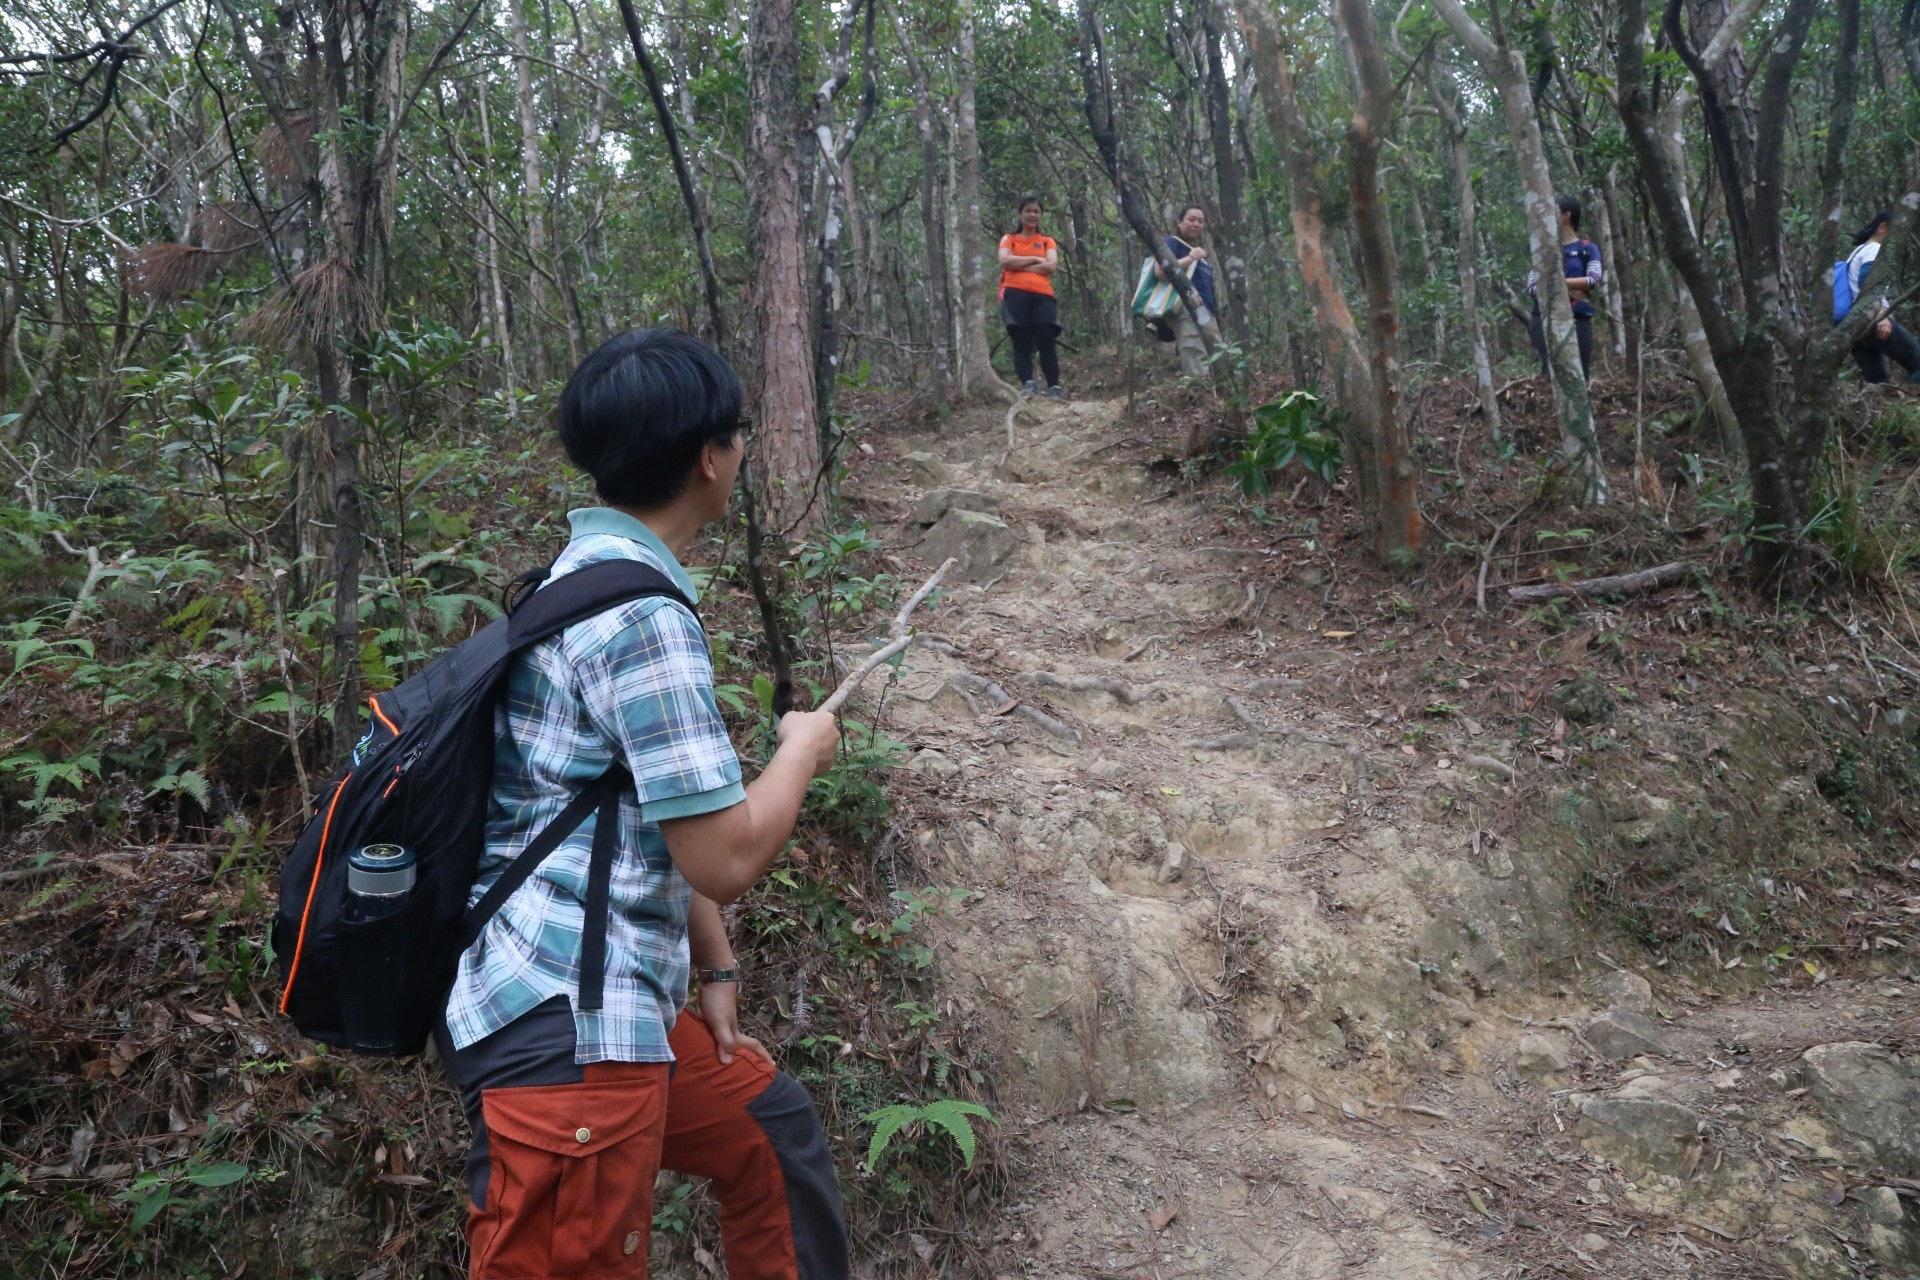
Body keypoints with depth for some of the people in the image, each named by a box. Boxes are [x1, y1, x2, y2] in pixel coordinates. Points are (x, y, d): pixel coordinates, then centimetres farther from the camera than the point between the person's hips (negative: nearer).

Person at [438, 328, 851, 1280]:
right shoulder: (639, 614, -20)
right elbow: (723, 859, -21)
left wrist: (712, 966, 20)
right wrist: (804, 747, -3)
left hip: (608, 1007, 10)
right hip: (566, 1029, -10)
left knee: (774, 1129, 25)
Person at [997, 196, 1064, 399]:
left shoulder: (1047, 242, 21)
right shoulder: (1009, 239, 18)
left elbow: (1052, 266, 1)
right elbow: (1005, 261, -3)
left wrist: (1019, 266, -3)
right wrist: (1034, 259, 0)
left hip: (1043, 296, 1)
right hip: (1015, 294, -1)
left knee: (1046, 342, -9)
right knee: (1022, 343, -9)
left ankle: (1054, 387, -8)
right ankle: (1028, 385, -16)